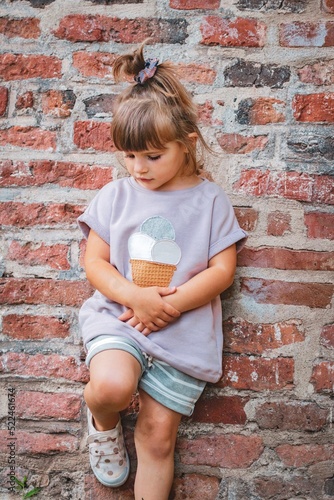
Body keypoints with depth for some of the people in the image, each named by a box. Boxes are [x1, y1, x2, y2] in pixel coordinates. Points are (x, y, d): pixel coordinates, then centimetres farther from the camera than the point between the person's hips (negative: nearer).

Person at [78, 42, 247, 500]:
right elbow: (94, 262, 4)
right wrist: (135, 296, -15)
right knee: (111, 386, -28)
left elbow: (222, 271, -3)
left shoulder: (209, 200, 2)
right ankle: (103, 423, 8)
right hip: (119, 314, 1)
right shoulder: (116, 195, 6)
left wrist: (168, 305, -14)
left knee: (157, 433, 1)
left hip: (184, 329, 0)